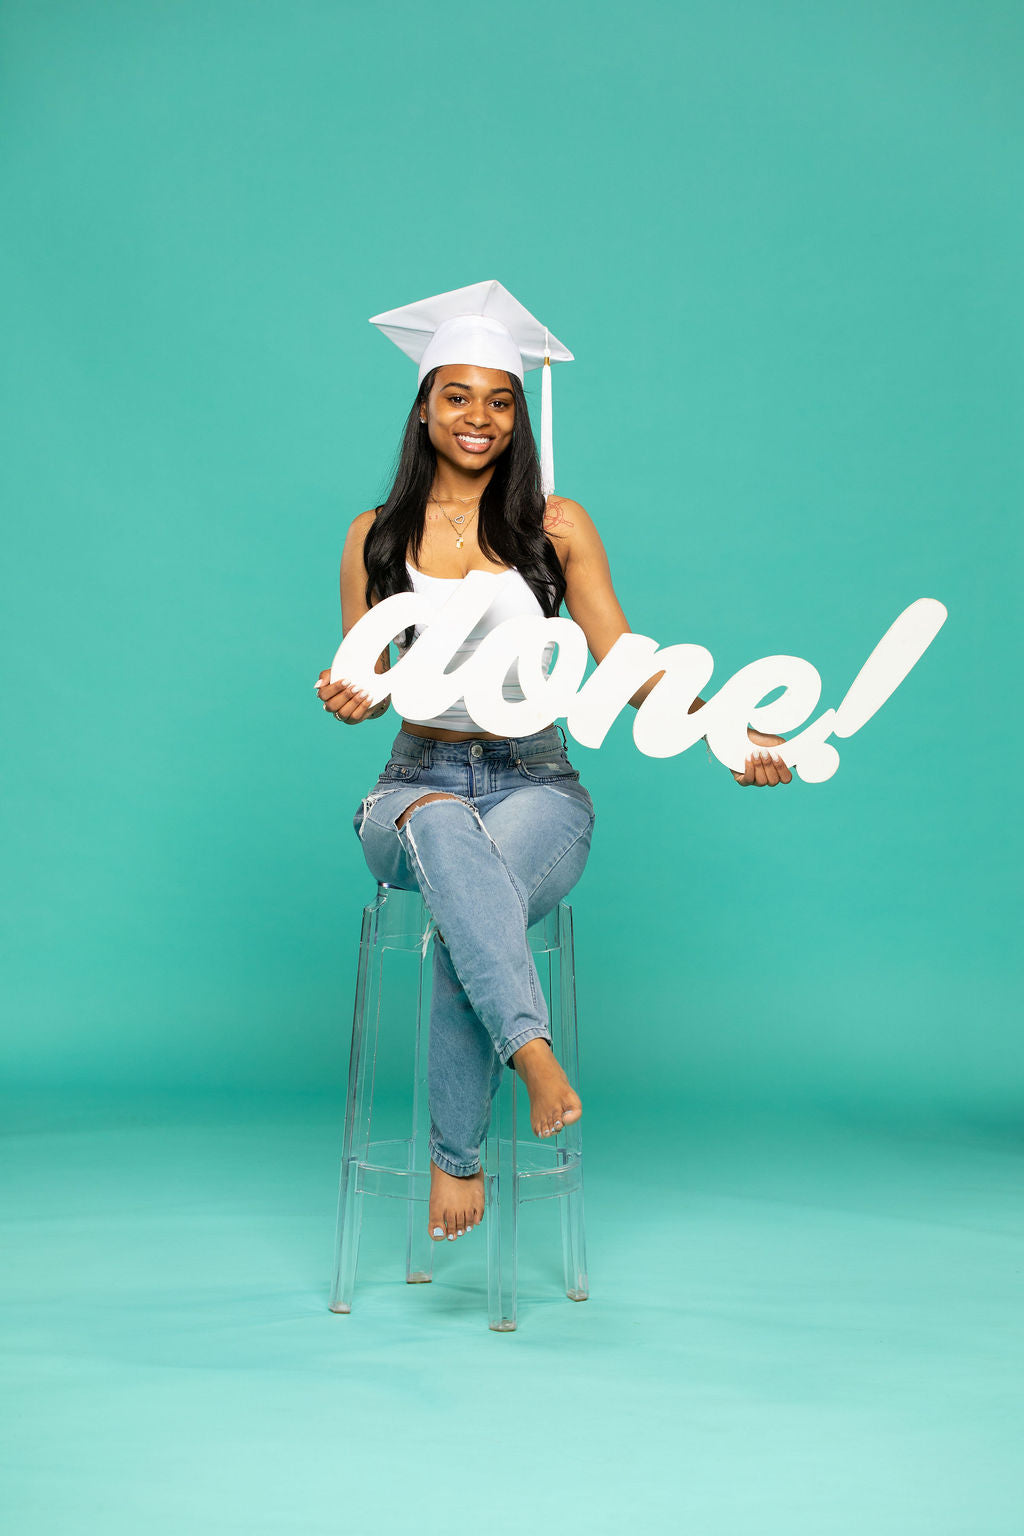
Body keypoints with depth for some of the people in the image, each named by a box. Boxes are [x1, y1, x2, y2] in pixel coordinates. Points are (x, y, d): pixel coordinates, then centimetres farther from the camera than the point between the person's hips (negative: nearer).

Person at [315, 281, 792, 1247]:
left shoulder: (556, 524, 7)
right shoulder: (376, 535, 10)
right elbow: (361, 681, 12)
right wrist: (350, 698, -13)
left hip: (535, 786, 0)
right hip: (416, 783, 1)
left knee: (469, 908, -33)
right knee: (445, 830, -38)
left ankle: (457, 1158, -21)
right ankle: (532, 1049, -44)